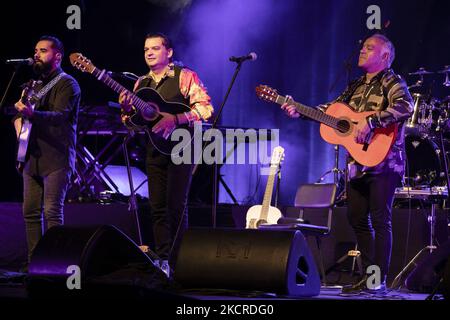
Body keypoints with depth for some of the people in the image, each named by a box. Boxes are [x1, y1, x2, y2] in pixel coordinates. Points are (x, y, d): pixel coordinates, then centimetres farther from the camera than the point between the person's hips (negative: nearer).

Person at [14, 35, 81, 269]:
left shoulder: (67, 84, -5)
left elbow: (59, 116, -21)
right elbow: (19, 114, 31)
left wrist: (32, 114, -37)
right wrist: (19, 121, 8)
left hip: (56, 158, -8)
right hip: (32, 157, 8)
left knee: (52, 212, -12)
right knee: (30, 211, 6)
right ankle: (33, 262, 11)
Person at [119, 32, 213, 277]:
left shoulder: (184, 77, -3)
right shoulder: (141, 84, 15)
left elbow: (205, 109, -13)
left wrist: (174, 119, -24)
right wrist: (127, 108, -7)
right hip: (155, 150, 6)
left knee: (176, 205, -9)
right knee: (157, 207, 4)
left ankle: (177, 263, -5)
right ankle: (162, 259, 9)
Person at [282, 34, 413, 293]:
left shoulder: (392, 82, -4)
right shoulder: (356, 86, 19)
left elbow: (405, 106, -23)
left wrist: (370, 122, -29)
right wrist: (300, 112, 8)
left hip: (382, 161, -8)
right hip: (358, 163, 8)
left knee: (380, 220, -9)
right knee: (358, 219, 8)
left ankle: (380, 281, -9)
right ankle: (369, 277, 15)